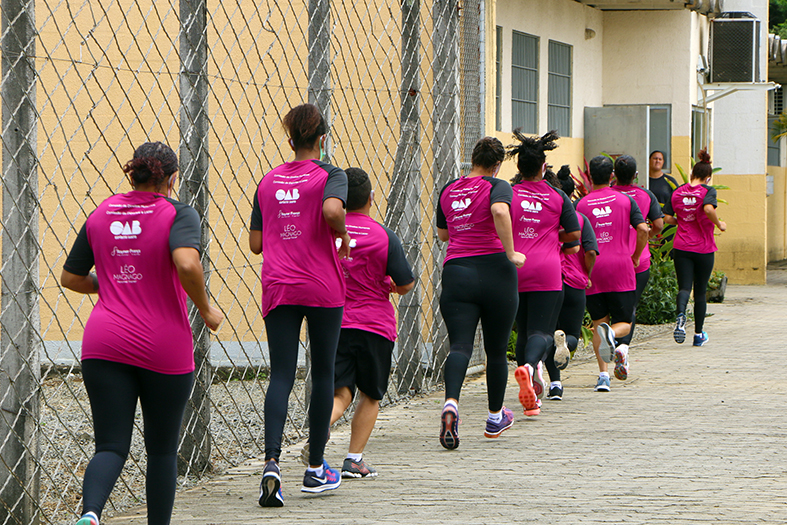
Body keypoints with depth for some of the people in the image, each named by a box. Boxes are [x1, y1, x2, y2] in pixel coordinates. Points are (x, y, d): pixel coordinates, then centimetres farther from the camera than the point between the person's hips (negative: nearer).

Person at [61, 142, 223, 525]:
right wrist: (206, 310, -10)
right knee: (162, 449, 14)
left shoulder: (100, 215, 8)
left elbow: (70, 278, 14)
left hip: (104, 345, 3)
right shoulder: (179, 214, -6)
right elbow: (187, 263, -25)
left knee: (111, 446, -1)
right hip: (165, 349, -3)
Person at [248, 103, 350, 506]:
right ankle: (316, 469, 19)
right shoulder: (330, 175, -3)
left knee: (280, 375, -2)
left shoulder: (268, 181, 10)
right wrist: (343, 236, -6)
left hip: (278, 288, 3)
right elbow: (332, 209, -25)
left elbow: (256, 243, 10)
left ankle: (271, 461, -23)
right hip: (323, 288, -3)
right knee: (322, 373, 11)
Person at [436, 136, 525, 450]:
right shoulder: (497, 187, -2)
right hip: (494, 270, -3)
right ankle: (495, 419, 27)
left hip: (455, 272, 3)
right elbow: (500, 212, -24)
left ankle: (451, 403, -36)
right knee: (496, 349, 14)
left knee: (459, 345, -7)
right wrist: (510, 253, -17)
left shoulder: (448, 191, 13)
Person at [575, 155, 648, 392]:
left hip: (592, 269, 1)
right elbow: (643, 229, -7)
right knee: (624, 323, 6)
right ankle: (611, 334, -31)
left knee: (598, 323, 9)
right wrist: (636, 257, 7)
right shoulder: (625, 200, 4)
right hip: (620, 268, -1)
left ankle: (603, 374, -3)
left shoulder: (581, 204, 4)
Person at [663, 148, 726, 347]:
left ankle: (681, 316, -36)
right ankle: (699, 334, 20)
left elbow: (667, 218, 3)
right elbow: (708, 209, -27)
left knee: (684, 287, -2)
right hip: (704, 248, -2)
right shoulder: (708, 191, -8)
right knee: (700, 291, 12)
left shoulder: (677, 192, 4)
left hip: (681, 248, 2)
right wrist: (719, 224, -11)